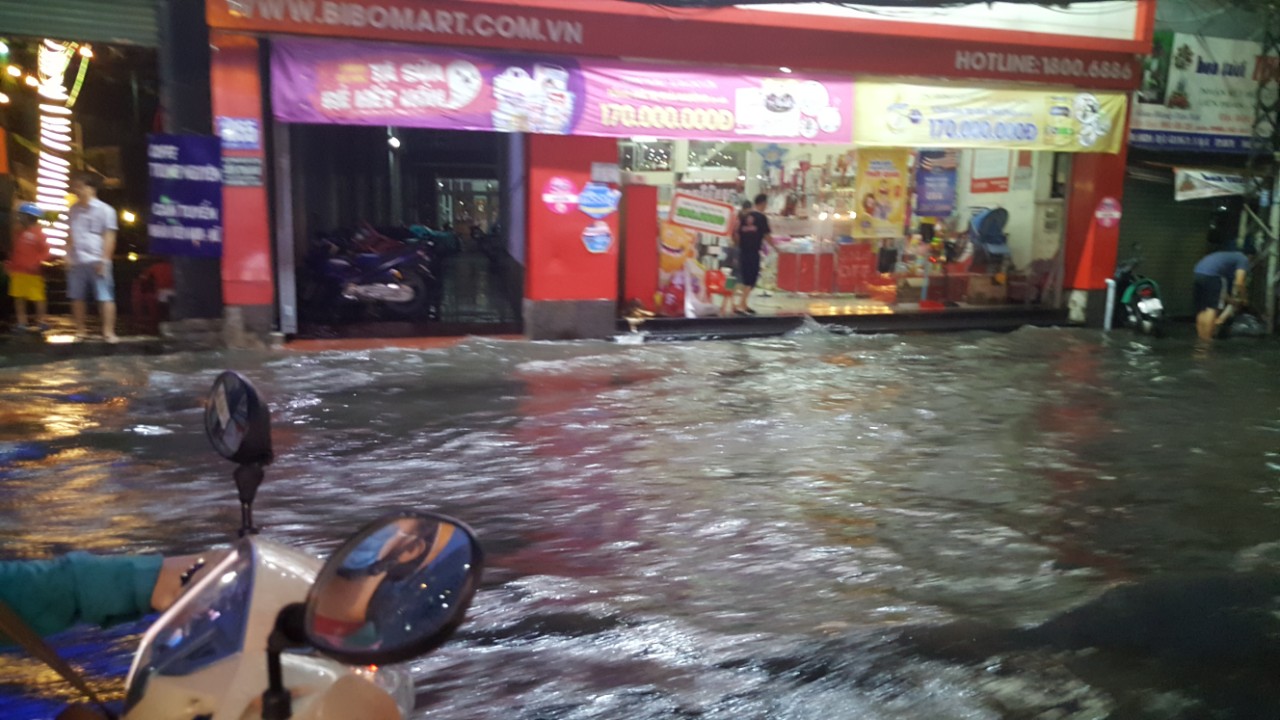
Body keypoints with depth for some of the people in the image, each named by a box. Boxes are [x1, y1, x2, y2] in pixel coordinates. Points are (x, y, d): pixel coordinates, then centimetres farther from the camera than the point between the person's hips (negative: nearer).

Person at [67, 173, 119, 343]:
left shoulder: (104, 209, -3)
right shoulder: (74, 209, 14)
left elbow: (109, 236, -6)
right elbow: (71, 235, 19)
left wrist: (104, 259, -12)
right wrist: (68, 256, 9)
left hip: (96, 261, -6)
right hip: (76, 261, 6)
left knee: (105, 297, -9)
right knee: (77, 297, 10)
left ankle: (108, 332, -10)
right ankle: (80, 331, 19)